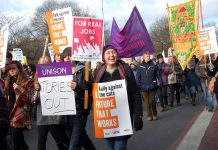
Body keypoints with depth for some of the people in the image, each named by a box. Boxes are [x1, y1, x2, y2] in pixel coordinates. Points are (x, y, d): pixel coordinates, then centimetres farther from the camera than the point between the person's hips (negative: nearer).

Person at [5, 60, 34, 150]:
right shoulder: (9, 80, 11)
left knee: (16, 137, -10)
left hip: (20, 114, -6)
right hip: (11, 112, 6)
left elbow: (29, 98, -16)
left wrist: (18, 89, -24)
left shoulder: (27, 82, -8)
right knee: (18, 138, 12)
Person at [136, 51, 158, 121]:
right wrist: (139, 86, -3)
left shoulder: (154, 65, 0)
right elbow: (138, 77, 2)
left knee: (152, 101, -2)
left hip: (152, 87, -1)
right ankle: (149, 115, 16)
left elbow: (158, 75, 3)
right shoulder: (141, 67, 0)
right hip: (144, 87, 1)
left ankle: (154, 114, 16)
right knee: (147, 102, 6)